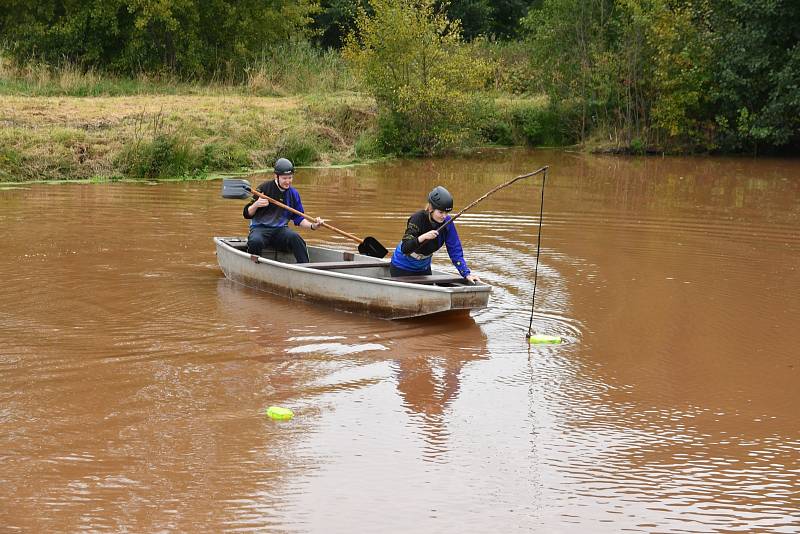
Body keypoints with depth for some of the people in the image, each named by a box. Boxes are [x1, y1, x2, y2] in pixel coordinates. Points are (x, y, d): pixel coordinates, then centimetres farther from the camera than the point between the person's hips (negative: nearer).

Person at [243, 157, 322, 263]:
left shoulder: (293, 193, 7)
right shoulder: (263, 189, -6)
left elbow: (298, 219, 13)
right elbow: (247, 214, -3)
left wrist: (312, 226, -6)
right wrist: (256, 205, -25)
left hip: (280, 230, 3)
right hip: (260, 228, -3)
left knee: (294, 237, -30)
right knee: (255, 242, -36)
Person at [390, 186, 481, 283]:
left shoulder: (447, 222, -15)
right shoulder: (417, 219, -27)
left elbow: (455, 251, -15)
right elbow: (404, 249, -36)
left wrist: (467, 274, -24)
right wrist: (423, 237, -51)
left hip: (424, 268, 5)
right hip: (402, 268, -5)